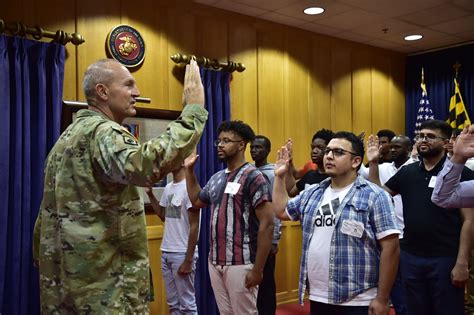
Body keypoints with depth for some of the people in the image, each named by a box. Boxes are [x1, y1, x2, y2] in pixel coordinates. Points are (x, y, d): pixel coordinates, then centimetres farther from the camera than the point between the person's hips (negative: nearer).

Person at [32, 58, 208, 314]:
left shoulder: (70, 135, 15)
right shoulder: (101, 131, -15)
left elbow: (48, 215, 17)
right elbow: (147, 165, -37)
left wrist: (43, 263, 22)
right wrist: (194, 109, -30)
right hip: (104, 287, -10)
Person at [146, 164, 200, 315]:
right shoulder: (168, 188, 10)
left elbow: (194, 226, -15)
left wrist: (188, 260, -16)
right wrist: (150, 194, 12)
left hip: (182, 254, -8)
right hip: (166, 252, 8)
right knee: (173, 302, 15)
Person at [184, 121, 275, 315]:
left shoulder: (253, 177, -11)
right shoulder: (216, 178, 10)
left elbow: (267, 225, -15)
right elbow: (196, 201, 28)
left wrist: (257, 269, -17)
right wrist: (189, 170, 17)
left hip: (240, 264, -7)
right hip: (215, 262, 7)